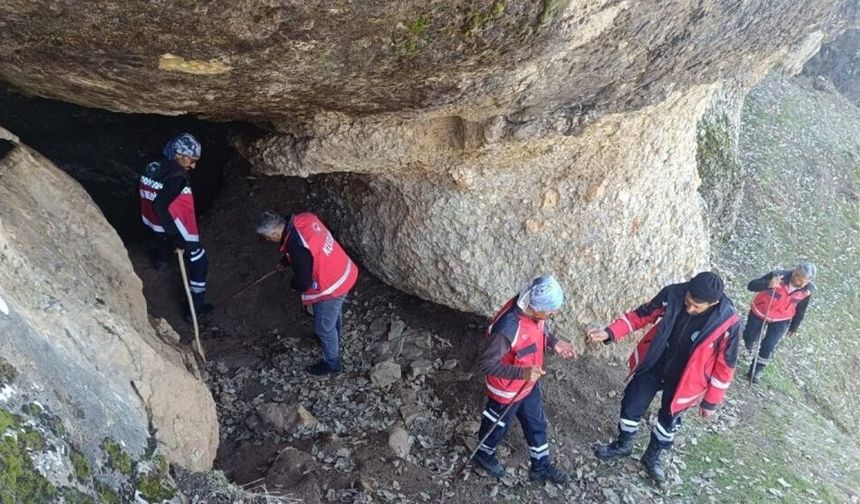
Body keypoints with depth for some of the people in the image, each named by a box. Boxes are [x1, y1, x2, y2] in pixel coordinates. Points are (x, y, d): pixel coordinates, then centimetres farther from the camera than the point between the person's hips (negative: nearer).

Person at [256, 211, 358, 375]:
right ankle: (336, 338, 61)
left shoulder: (297, 246, -34)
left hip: (331, 286, -8)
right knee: (334, 313, 35)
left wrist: (293, 284, -1)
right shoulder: (304, 218, -8)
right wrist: (286, 261, 19)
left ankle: (332, 363, 37)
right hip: (343, 272, 8)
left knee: (324, 327, 16)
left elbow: (303, 282, -23)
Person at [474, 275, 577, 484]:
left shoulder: (533, 310, -18)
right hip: (507, 391, -7)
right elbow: (487, 364, -32)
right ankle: (484, 453, 53)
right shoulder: (507, 329, -41)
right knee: (498, 426, 22)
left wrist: (554, 342, -9)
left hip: (529, 384, 7)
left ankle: (540, 467, 47)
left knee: (537, 424, 24)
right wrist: (522, 372, -39)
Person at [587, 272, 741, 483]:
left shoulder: (727, 322, -29)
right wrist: (609, 333, -19)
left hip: (682, 377, -2)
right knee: (631, 407, 11)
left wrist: (710, 401, -7)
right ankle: (622, 446, 41)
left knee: (669, 419, 19)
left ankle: (652, 457, 46)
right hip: (654, 364, 2)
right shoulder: (673, 294, -24)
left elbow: (724, 366, -15)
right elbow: (641, 315, -8)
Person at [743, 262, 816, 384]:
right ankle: (748, 345, 57)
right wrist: (769, 285, -54)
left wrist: (794, 327, 9)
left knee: (768, 347, -1)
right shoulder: (778, 275, -31)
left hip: (781, 320, 1)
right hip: (760, 312, -1)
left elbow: (801, 309, -1)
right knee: (750, 337, 19)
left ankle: (756, 371, 22)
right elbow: (751, 286, -35)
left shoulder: (807, 290, -19)